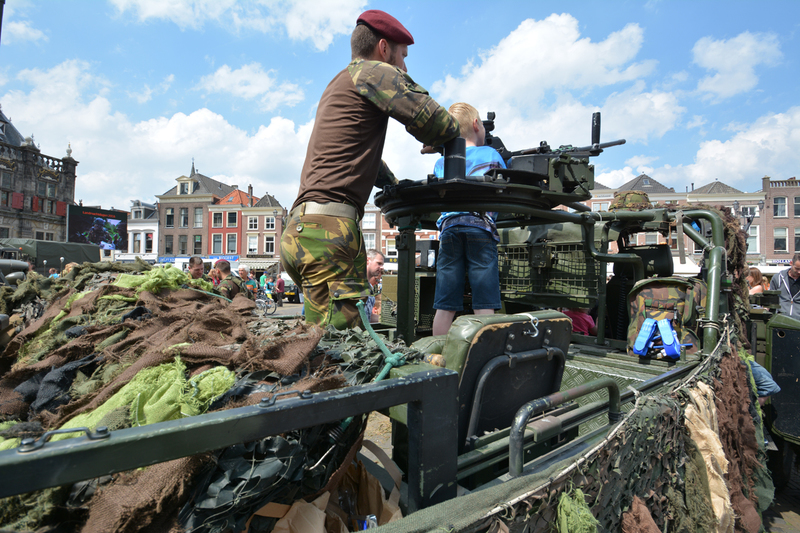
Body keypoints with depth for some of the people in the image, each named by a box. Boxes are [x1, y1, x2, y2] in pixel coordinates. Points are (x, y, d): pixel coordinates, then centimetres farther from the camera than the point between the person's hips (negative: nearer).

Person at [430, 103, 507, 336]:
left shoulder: (440, 163, 20)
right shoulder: (492, 154, 13)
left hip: (448, 228, 3)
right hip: (480, 228, -2)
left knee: (445, 308, 2)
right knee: (484, 307, -4)